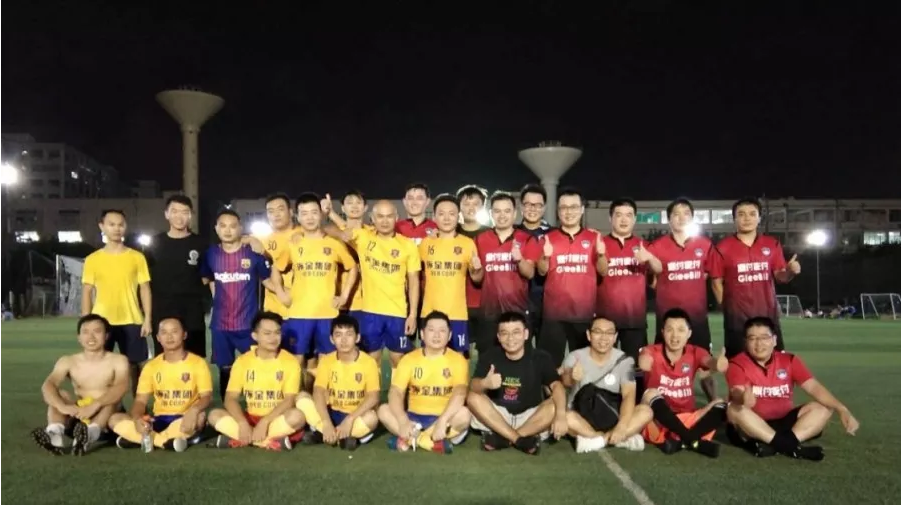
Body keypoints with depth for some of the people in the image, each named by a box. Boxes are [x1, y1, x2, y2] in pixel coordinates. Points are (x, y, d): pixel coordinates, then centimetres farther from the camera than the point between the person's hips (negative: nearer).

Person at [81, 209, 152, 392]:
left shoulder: (137, 257, 3)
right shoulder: (92, 259, 4)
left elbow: (145, 289, 3)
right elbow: (87, 292, 6)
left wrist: (148, 319, -4)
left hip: (131, 321, -1)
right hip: (101, 322, 1)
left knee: (133, 366, 6)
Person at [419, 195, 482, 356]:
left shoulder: (468, 243, 0)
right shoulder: (426, 243, 6)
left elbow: (476, 278, 4)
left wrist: (477, 269, -17)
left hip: (457, 313, -2)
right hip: (429, 312, 2)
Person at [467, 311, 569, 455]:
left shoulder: (540, 358, -10)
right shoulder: (489, 356, -7)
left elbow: (557, 386, -22)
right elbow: (474, 386, -19)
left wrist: (561, 415, -42)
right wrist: (485, 383, -44)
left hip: (531, 418, -1)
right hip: (497, 417, 1)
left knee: (555, 405, -27)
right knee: (473, 397, -24)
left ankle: (503, 438, -21)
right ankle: (522, 440, -23)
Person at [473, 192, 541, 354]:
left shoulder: (527, 239, 1)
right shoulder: (480, 240, 6)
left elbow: (530, 273, -8)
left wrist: (519, 259, -27)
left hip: (518, 309, -1)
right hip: (489, 311, 2)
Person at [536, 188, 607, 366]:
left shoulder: (594, 237, 5)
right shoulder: (548, 238, 4)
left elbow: (603, 271, 4)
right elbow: (541, 272, 2)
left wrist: (601, 254, -15)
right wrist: (545, 257, -18)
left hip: (585, 311, 1)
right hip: (554, 311, 0)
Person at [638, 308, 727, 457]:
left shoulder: (695, 353, -1)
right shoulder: (653, 351, -8)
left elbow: (708, 361, -26)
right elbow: (644, 361, -33)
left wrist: (717, 364, -52)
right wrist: (645, 361, -60)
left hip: (686, 418, 3)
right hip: (657, 423, -3)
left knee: (721, 405, -17)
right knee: (651, 394, -31)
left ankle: (680, 441, -28)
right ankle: (693, 440, -29)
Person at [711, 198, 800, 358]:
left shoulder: (772, 244, 7)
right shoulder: (723, 247, -2)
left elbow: (779, 276, 11)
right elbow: (717, 282, 1)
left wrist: (790, 271, -10)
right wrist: (728, 307, -2)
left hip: (768, 315, 3)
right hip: (737, 318, -3)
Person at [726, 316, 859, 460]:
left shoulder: (789, 361, 0)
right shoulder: (738, 364, -11)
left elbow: (814, 387, -10)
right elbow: (738, 395, -28)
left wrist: (842, 410, -25)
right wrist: (744, 399, -54)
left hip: (783, 423, 4)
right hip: (752, 428, -4)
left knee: (823, 408, -14)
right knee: (734, 409, -35)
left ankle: (784, 443, -30)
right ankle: (790, 446, -34)